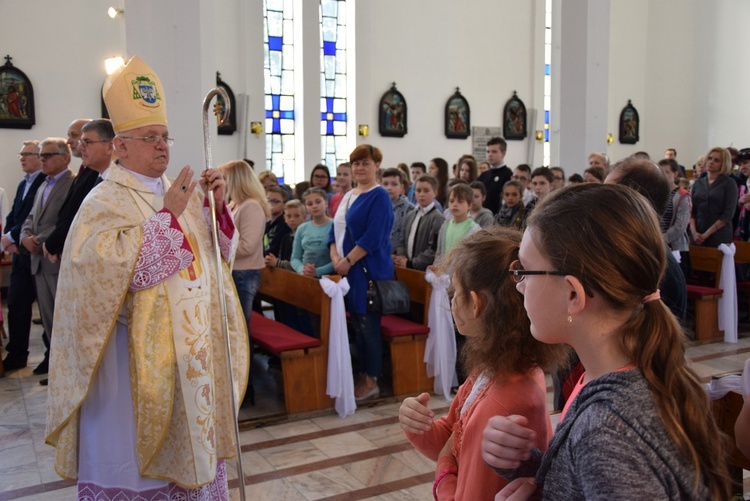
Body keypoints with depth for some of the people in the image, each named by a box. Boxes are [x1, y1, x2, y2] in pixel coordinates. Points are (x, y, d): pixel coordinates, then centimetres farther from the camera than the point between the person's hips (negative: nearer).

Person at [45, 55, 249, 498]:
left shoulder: (180, 193, 9)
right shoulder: (105, 202, -10)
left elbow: (218, 253, 11)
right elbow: (117, 267, -24)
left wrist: (218, 207, -6)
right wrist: (167, 215, -23)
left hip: (193, 348, 6)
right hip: (139, 353, -6)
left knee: (191, 441, 16)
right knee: (139, 449, 4)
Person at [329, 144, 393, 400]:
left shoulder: (379, 196, -7)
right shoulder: (348, 196, 17)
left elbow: (372, 237, -16)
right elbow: (336, 230, 15)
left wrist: (348, 261, -15)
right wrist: (336, 258, -1)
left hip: (369, 270, -8)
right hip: (348, 270, 8)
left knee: (368, 326, -3)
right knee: (356, 325, 11)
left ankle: (371, 382, 7)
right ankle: (364, 375, 22)